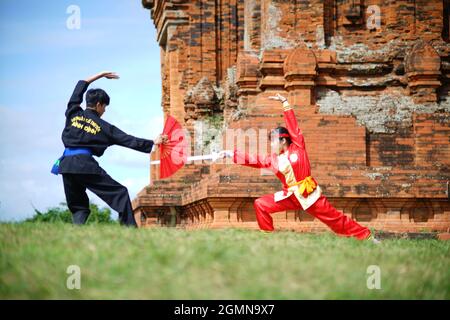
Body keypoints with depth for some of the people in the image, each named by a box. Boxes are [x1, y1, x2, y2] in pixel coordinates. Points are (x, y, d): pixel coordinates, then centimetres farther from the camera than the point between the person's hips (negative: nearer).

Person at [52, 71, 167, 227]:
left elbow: (79, 87, 28)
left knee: (78, 206, 16)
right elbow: (128, 140, 7)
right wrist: (153, 142, 13)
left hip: (66, 164, 4)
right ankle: (130, 228, -9)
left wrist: (99, 76, 36)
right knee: (120, 193, 2)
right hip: (86, 164, -4)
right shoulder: (103, 127, 5)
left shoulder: (72, 113, 13)